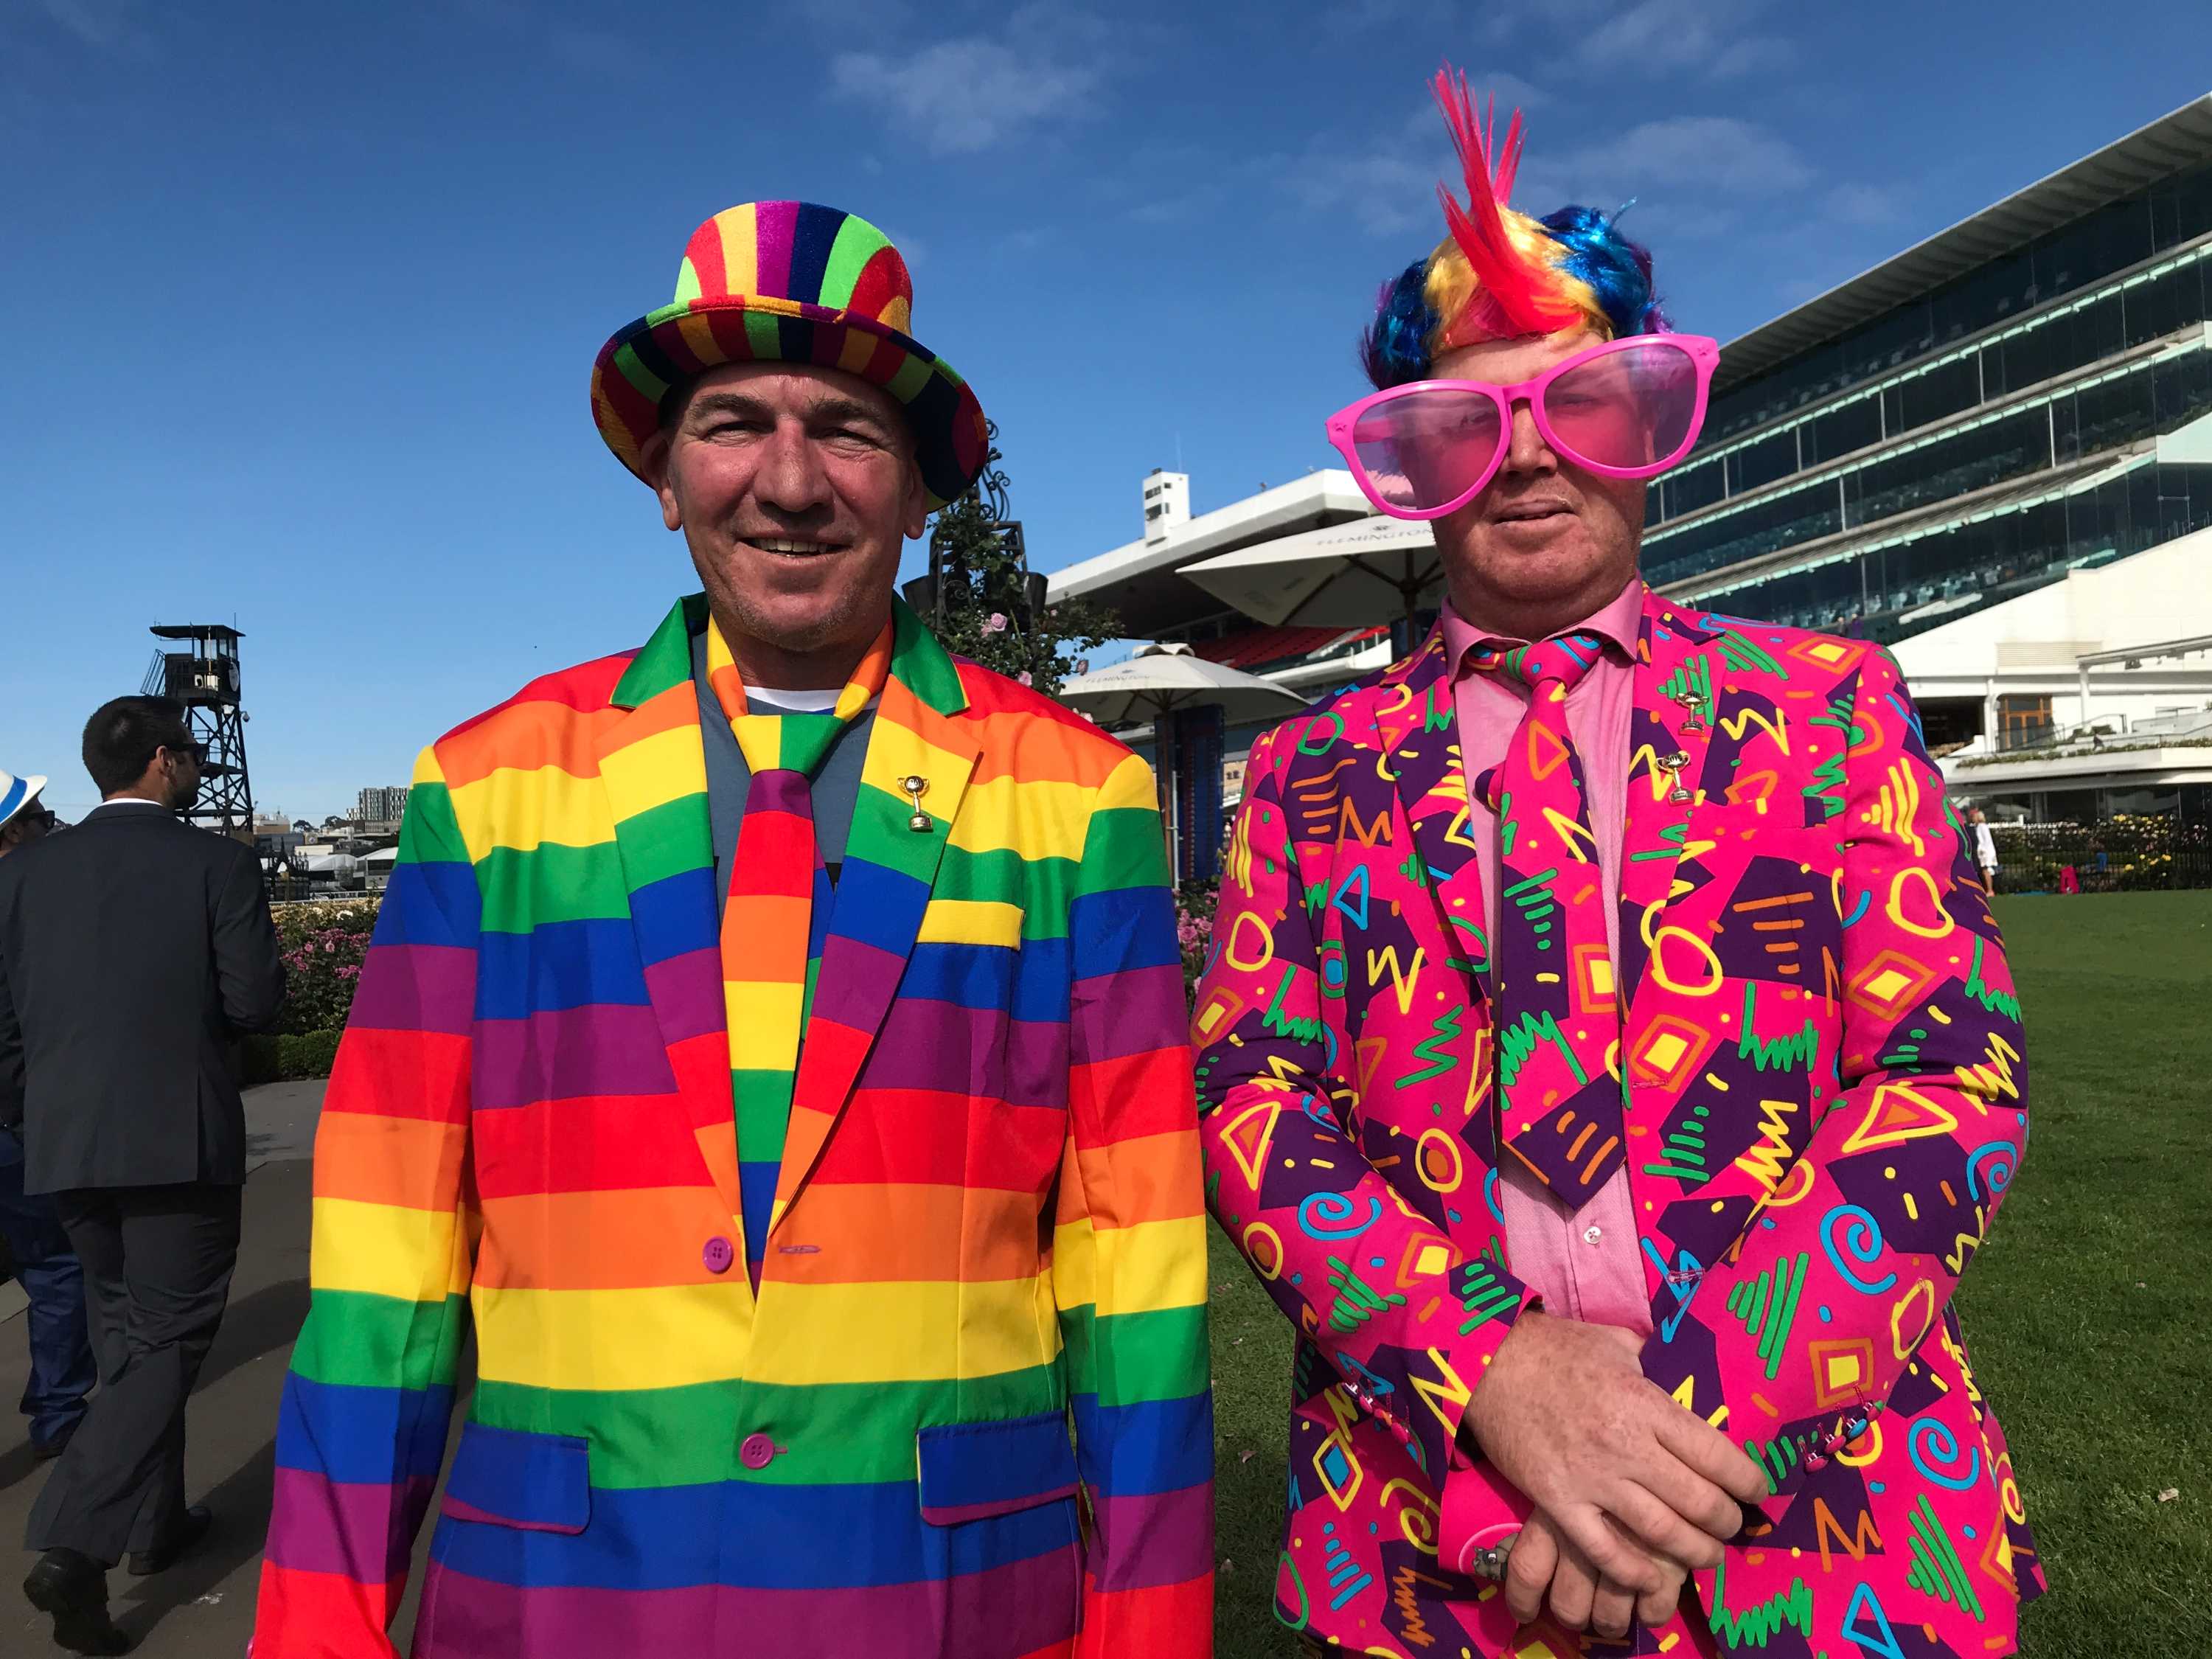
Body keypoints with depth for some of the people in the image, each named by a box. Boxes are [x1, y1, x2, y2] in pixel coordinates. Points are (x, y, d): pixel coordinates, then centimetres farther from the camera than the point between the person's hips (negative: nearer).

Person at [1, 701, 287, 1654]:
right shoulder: (215, 862, -9)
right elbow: (255, 1004, -11)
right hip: (178, 1139, -5)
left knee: (128, 1335, 20)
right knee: (165, 1341, 4)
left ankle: (156, 1522, 32)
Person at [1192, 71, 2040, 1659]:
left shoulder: (1832, 706, 2)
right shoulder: (1310, 772, 3)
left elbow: (1957, 1070, -5)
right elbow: (1251, 1101, -4)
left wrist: (1699, 1414, -16)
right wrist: (1492, 1366, -19)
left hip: (1824, 1529, 1)